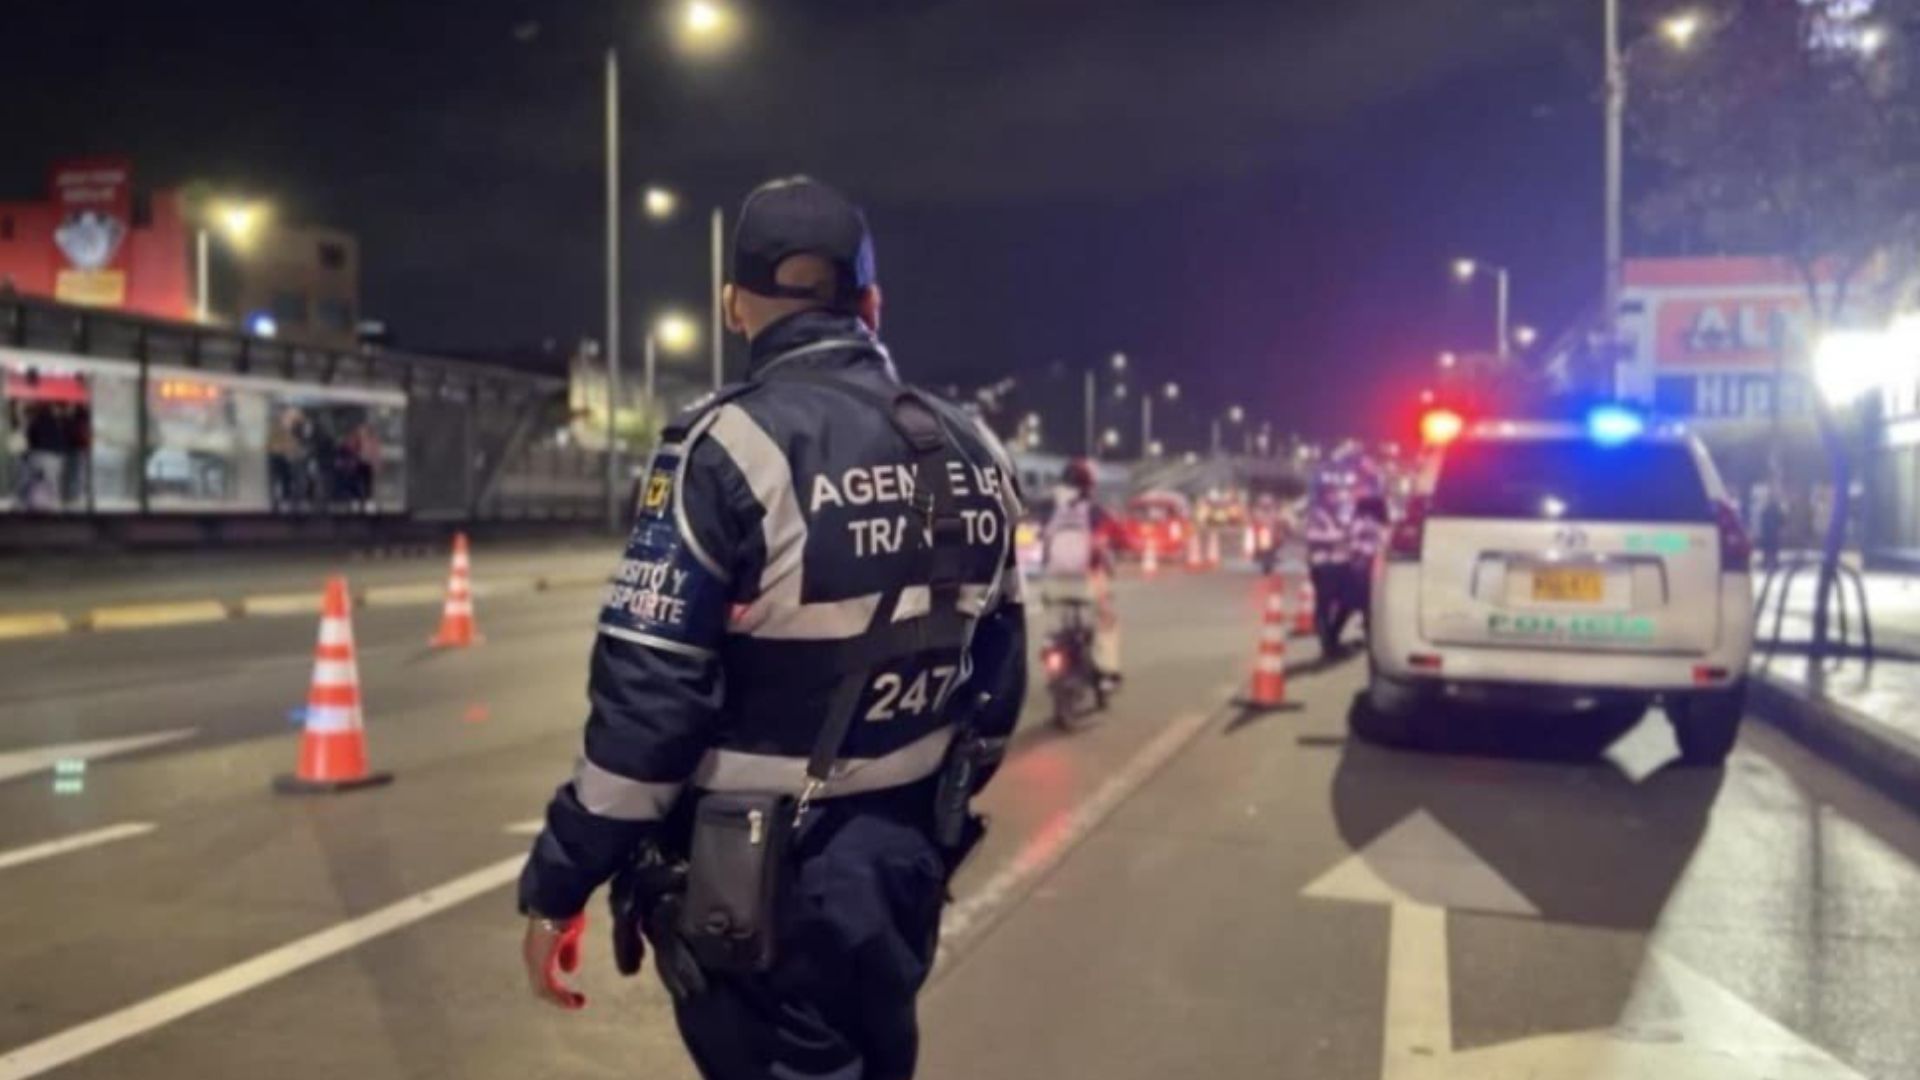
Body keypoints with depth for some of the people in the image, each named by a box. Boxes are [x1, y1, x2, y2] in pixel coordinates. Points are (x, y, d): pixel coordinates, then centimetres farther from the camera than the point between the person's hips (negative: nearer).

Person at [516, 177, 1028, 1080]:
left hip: (752, 890, -6)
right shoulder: (974, 455, 3)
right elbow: (997, 681, 9)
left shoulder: (729, 446, -16)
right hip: (904, 869, 6)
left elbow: (645, 702, -19)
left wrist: (554, 887, -9)